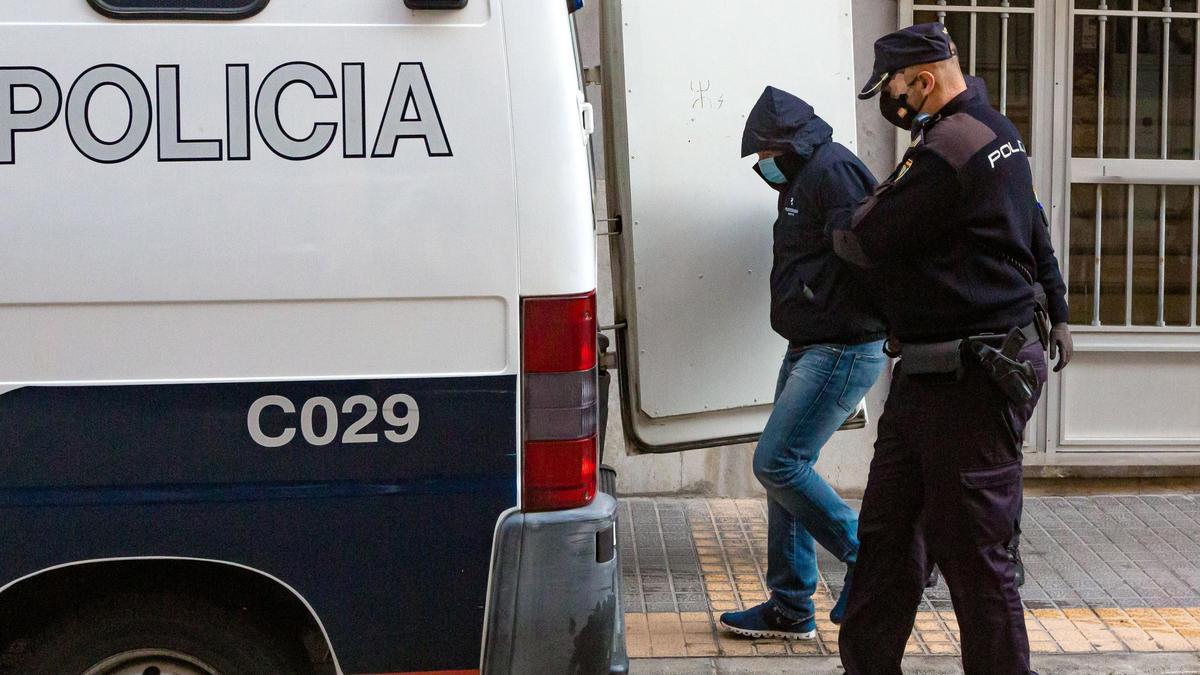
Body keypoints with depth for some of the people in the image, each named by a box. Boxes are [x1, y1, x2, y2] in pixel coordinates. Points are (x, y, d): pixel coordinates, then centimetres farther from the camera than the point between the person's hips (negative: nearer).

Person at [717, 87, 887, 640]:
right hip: (809, 349, 10)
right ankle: (790, 609, 18)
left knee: (777, 463, -12)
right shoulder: (802, 179, 19)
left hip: (842, 352, -10)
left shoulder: (832, 170, -14)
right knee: (785, 469, 10)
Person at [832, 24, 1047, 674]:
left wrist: (839, 228, 9)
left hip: (967, 382, -11)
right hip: (929, 373, 11)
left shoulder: (948, 147, -19)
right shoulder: (998, 131, 14)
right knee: (887, 529, 15)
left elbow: (868, 241, -15)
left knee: (972, 551, -1)